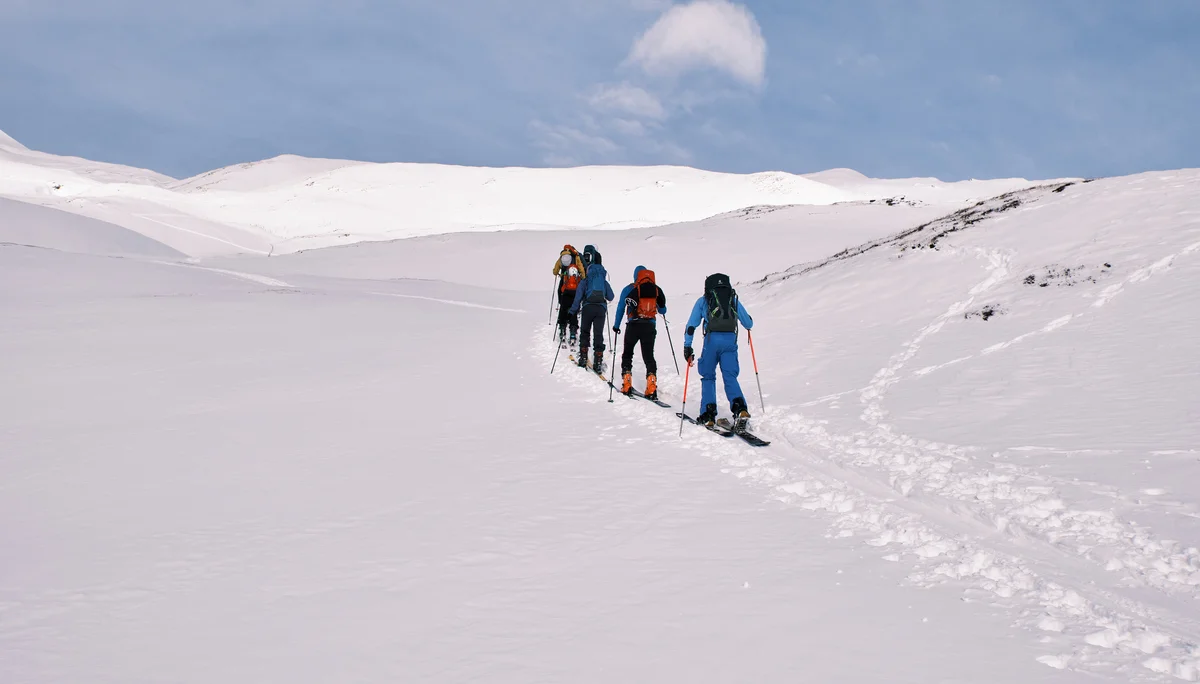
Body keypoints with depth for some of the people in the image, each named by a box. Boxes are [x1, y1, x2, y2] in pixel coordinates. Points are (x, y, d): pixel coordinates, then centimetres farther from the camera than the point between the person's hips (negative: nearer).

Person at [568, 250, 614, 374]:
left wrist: (573, 311, 5)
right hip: (601, 308, 1)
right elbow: (611, 297, 18)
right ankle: (598, 362, -8)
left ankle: (583, 358, 10)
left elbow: (578, 297, 1)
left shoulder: (585, 282, 10)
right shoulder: (604, 282, 17)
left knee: (585, 332, 14)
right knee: (598, 335, 1)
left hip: (588, 308, -1)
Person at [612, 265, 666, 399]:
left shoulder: (629, 289, 2)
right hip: (650, 327, 1)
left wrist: (616, 326, 16)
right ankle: (651, 386, -9)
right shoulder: (657, 290, 6)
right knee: (649, 356, 8)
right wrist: (661, 309, 40)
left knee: (627, 353, 17)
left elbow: (620, 308, 4)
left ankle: (626, 384, 8)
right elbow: (663, 310, 15)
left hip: (633, 326, -1)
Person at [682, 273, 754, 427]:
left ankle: (708, 414, 3)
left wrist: (687, 346, 14)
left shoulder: (703, 300, 17)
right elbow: (748, 324, 23)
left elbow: (691, 325, 12)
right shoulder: (734, 300, 20)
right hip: (730, 340, 1)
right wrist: (749, 322, 46)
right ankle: (740, 408, -22)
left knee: (708, 377, 12)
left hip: (712, 339, -1)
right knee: (730, 377, 1)